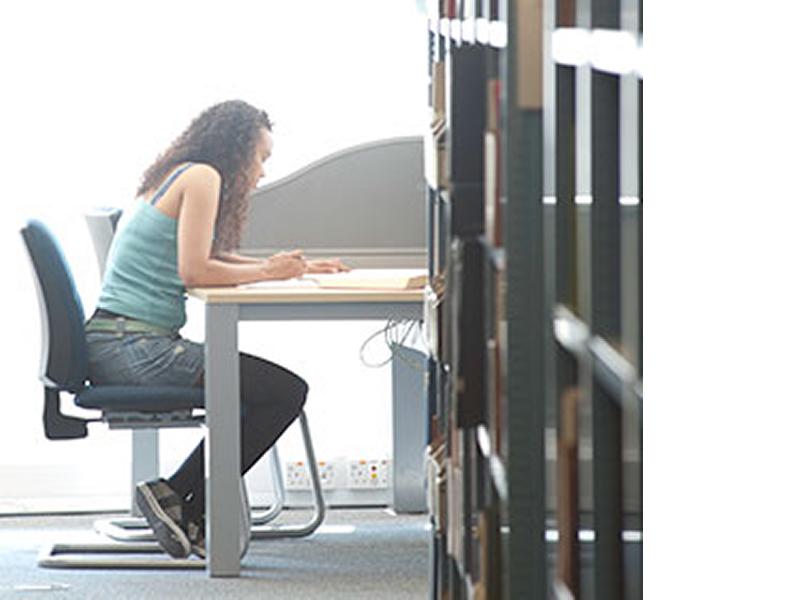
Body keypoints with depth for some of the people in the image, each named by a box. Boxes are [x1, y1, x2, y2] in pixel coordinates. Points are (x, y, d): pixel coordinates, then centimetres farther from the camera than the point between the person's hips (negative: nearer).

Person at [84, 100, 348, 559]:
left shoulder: (175, 177, 22)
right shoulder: (201, 177, -7)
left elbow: (213, 259, 26)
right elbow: (194, 271, -16)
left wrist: (296, 267, 20)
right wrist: (267, 271, -3)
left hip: (109, 345, 10)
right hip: (133, 345, -10)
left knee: (265, 387, 18)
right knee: (287, 392, -10)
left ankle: (195, 513, 12)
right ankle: (178, 498, -5)